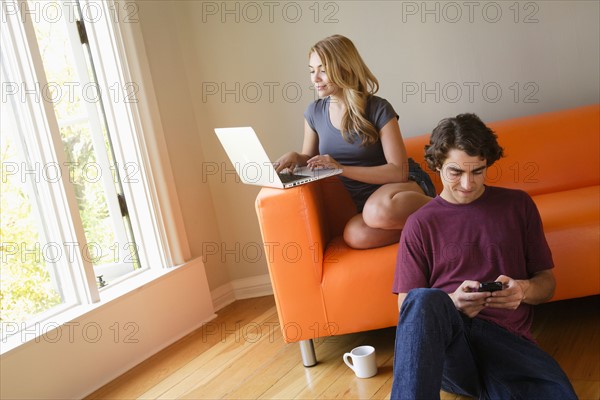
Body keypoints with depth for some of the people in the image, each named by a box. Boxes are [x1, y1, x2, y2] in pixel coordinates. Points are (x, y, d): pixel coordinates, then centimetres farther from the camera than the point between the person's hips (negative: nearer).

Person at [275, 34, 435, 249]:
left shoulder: (378, 109, -12)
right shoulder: (314, 112, 3)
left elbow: (399, 171, -15)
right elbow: (309, 158, 18)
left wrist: (341, 168, -23)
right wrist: (295, 157, -7)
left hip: (403, 185, -4)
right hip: (362, 200, 4)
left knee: (379, 211, -41)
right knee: (356, 235, -33)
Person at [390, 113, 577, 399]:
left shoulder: (518, 205, 17)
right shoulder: (420, 224, 11)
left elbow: (547, 280, 19)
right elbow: (408, 305, 7)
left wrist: (524, 289, -5)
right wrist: (451, 304, -14)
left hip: (506, 338, 1)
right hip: (441, 338, -1)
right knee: (424, 299, -37)